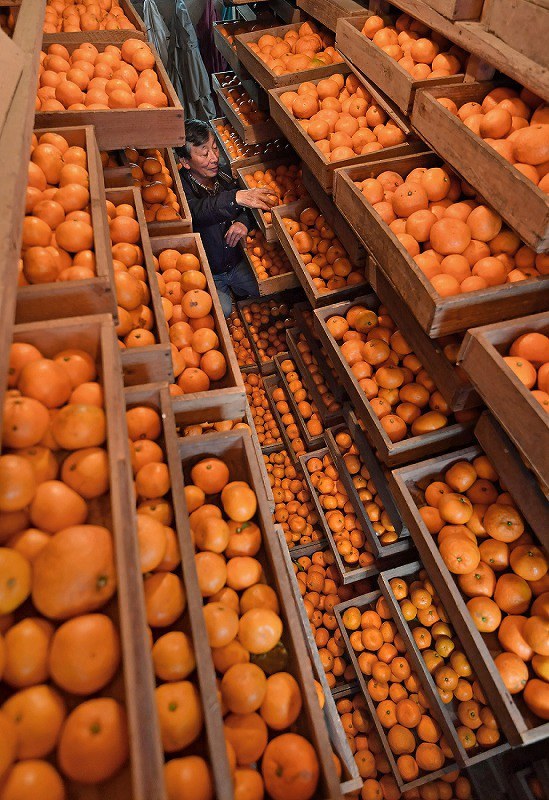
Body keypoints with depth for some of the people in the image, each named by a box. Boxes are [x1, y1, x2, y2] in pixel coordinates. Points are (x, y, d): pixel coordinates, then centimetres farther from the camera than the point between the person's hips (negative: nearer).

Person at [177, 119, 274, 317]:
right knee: (223, 312, -21)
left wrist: (244, 222, -21)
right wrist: (235, 197, -60)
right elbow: (197, 211, -43)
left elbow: (249, 209, 5)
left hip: (236, 264, 5)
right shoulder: (181, 187, -21)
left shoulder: (223, 178, -3)